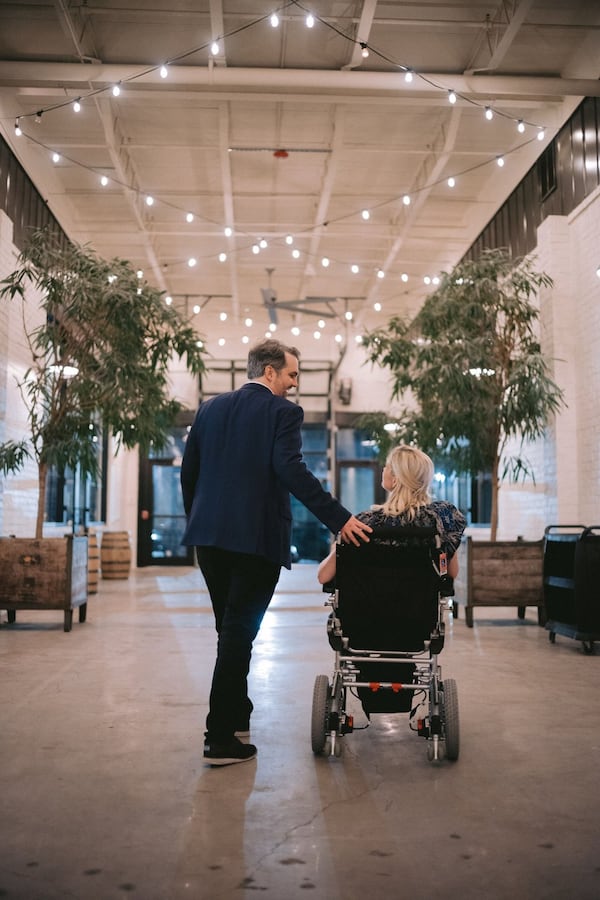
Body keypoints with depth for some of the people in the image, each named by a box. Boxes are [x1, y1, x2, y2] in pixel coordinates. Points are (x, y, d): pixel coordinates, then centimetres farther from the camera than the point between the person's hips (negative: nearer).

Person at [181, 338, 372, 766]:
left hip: (210, 535, 7)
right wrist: (339, 518, -20)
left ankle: (236, 715, 34)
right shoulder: (283, 411, -7)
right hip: (257, 538, -6)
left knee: (230, 630, 20)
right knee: (239, 633, -1)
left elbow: (189, 471, 13)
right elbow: (291, 469, -20)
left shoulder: (211, 408, 11)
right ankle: (221, 739, 3)